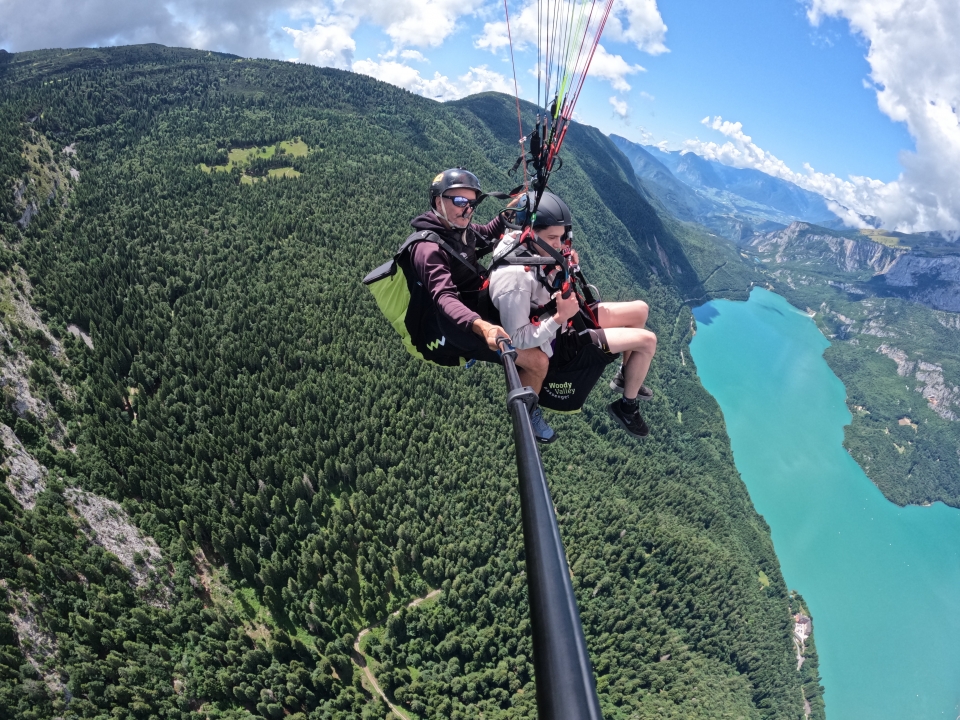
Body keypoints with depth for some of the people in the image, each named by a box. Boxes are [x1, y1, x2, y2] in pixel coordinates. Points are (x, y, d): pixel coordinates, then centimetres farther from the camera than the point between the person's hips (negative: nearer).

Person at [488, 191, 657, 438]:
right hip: (557, 342, -9)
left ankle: (625, 376, 35)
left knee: (640, 310, 15)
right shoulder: (514, 277, -34)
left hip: (564, 318, 9)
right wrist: (560, 317, -33)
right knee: (647, 341, -9)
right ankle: (626, 406, 14)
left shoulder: (534, 248, -8)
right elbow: (517, 340, -29)